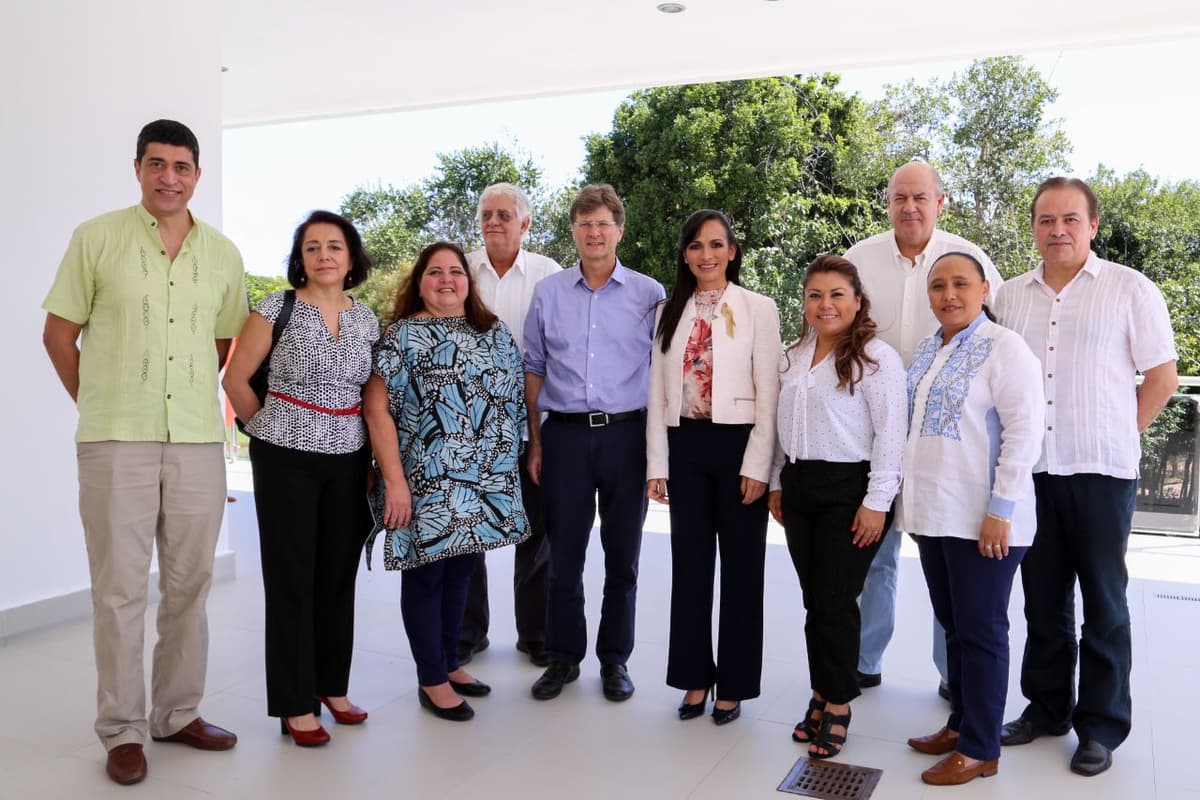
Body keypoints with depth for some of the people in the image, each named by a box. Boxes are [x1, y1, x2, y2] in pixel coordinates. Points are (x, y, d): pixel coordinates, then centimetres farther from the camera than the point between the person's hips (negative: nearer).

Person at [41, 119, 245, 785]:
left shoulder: (223, 254, 9)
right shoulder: (96, 238, 1)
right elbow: (59, 332, 5)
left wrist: (190, 400, 11)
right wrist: (98, 406, 6)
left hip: (199, 440, 3)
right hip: (116, 441, -3)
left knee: (189, 585, 10)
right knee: (120, 590, 2)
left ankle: (178, 713, 25)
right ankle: (121, 730, 15)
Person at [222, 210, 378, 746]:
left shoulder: (367, 318, 7)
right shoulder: (276, 309, -6)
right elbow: (235, 379, -3)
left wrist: (375, 454, 8)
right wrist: (271, 429, 3)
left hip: (348, 460, 4)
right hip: (287, 460, -4)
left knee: (339, 575, 11)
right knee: (291, 578, 1)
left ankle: (332, 687, 26)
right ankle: (295, 705, 11)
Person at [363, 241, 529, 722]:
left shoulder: (494, 334, 10)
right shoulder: (403, 335, -7)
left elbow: (516, 397, 14)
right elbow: (376, 408, -13)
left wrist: (524, 453, 6)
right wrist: (394, 481, -18)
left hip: (483, 480, 5)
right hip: (426, 482, -5)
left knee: (461, 568, 14)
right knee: (426, 572, 4)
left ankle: (449, 662, 31)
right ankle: (432, 680, 17)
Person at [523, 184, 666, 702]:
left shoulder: (649, 294, 1)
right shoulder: (548, 293, 6)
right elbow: (534, 369, 9)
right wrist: (535, 442, 5)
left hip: (626, 433, -1)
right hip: (565, 434, 1)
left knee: (622, 556, 9)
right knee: (564, 556, 8)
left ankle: (615, 659, 24)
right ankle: (563, 657, 24)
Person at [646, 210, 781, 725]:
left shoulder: (758, 309, -2)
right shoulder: (669, 312, 9)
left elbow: (768, 393, -6)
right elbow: (658, 392, 8)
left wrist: (757, 466, -11)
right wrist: (657, 464, 3)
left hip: (737, 444, -3)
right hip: (685, 446, 3)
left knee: (741, 566, 5)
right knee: (689, 563, 9)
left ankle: (733, 684, 18)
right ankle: (694, 677, 22)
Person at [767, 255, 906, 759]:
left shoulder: (876, 357, -9)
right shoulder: (794, 357, 12)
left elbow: (890, 434, -13)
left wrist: (877, 502, -15)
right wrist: (778, 483, 16)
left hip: (848, 490, -6)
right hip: (800, 486, 6)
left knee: (836, 601, 0)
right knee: (813, 599, 12)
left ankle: (837, 707, 15)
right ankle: (822, 694, 25)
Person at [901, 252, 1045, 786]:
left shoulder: (1004, 347, -10)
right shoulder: (926, 351, 12)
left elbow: (1024, 431, -15)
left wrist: (1000, 510, -19)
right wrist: (911, 500, 15)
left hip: (981, 520, -7)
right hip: (933, 513, 7)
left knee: (980, 631, 3)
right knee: (952, 625, 16)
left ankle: (979, 749, 14)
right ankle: (961, 723, 31)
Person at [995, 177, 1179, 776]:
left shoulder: (1130, 290, -1)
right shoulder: (1009, 298, 9)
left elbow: (1162, 379, 1)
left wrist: (1117, 435, 2)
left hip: (1101, 471, -3)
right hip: (1030, 470, 3)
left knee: (1103, 602, 6)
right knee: (1043, 598, 13)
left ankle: (1102, 726, 19)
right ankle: (1046, 707, 27)